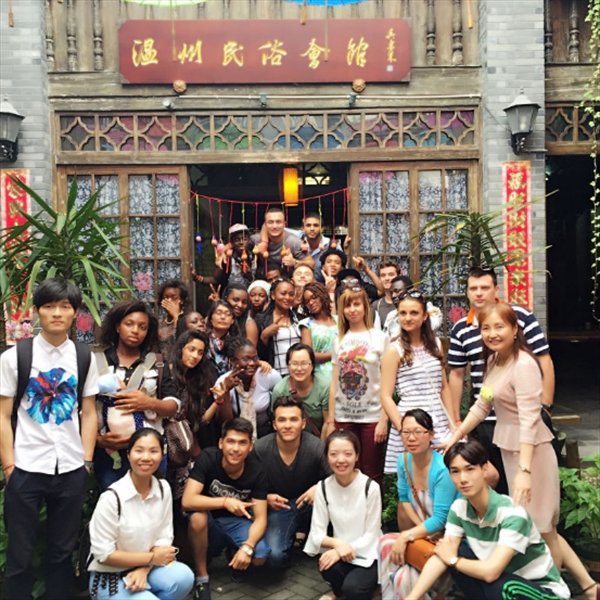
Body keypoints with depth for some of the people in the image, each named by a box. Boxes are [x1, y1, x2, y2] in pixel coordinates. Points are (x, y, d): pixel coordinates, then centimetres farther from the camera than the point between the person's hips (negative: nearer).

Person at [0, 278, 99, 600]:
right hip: (26, 469, -2)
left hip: (71, 470, 2)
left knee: (63, 550, 14)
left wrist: (86, 462, 1)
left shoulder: (84, 358, 4)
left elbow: (88, 414, 7)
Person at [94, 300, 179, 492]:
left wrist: (150, 403, -14)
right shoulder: (96, 362, 3)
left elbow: (173, 406, 3)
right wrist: (97, 439, -14)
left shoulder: (158, 363, 7)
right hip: (108, 452, -1)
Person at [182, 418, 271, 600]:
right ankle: (201, 578, -13)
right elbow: (187, 501, -31)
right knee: (197, 516, -35)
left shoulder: (257, 471, -19)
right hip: (210, 522, -1)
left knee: (260, 556, -25)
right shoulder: (207, 458, -24)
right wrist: (225, 502, -40)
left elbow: (260, 518, -18)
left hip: (237, 522, 1)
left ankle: (233, 557, 12)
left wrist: (247, 547, -36)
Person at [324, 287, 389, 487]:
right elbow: (335, 383, 8)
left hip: (371, 416, -3)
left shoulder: (379, 338, -1)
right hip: (344, 418, 3)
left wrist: (384, 419, -11)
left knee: (372, 474, 3)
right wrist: (330, 421, 5)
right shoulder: (339, 341, 9)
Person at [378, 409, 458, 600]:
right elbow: (404, 499, 8)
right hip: (425, 534, 6)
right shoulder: (404, 461, -4)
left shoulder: (442, 468, -23)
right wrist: (422, 528, -5)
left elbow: (440, 520, -22)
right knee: (387, 544, -20)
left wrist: (405, 537, -25)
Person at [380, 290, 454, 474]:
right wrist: (404, 429, -14)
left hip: (440, 426, 4)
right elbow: (386, 397, -8)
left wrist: (452, 423, 8)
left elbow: (444, 387, 13)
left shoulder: (435, 344, 8)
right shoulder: (395, 350, -5)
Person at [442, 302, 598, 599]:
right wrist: (455, 437, 10)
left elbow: (529, 420, -27)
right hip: (507, 447, 9)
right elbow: (482, 405, 12)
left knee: (539, 527, 6)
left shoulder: (523, 364, -21)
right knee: (542, 527, 17)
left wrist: (524, 470, -32)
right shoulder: (493, 359, 5)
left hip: (530, 450, -9)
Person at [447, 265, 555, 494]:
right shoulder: (460, 329, 4)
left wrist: (546, 406, -7)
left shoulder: (521, 316, -6)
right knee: (496, 481, 12)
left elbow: (544, 361, -4)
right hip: (485, 421, 3)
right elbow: (456, 374, 10)